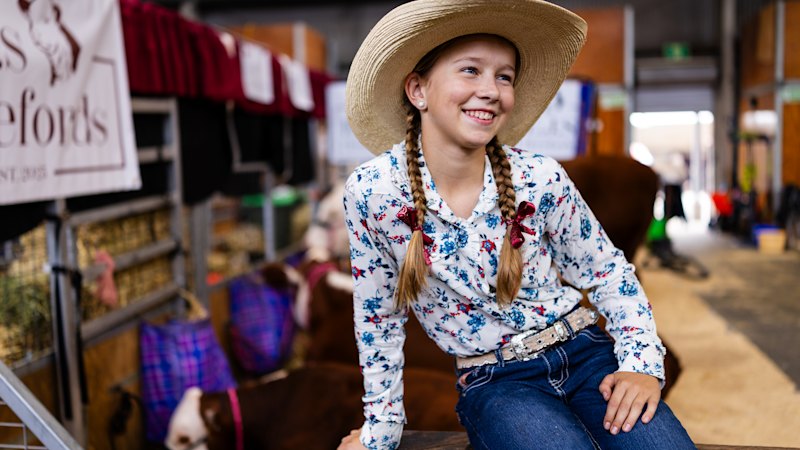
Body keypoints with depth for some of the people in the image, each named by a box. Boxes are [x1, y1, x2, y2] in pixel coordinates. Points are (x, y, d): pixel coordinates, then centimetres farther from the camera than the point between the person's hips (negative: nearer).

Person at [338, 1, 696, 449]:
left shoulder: (540, 178, -9)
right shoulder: (371, 192, -12)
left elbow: (609, 273, 4)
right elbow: (378, 318, -1)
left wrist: (644, 362, -9)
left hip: (586, 354, 2)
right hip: (494, 384, -1)